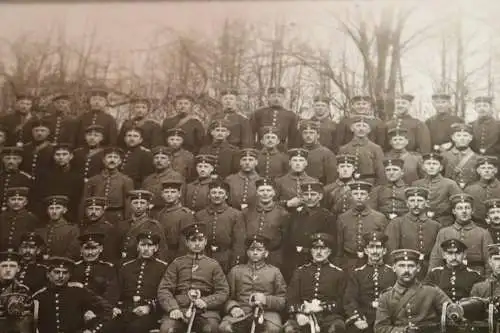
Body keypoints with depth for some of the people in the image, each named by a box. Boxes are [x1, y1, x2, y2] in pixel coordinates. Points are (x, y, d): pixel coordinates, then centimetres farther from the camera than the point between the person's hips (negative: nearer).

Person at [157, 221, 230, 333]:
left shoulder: (213, 265, 16)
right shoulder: (177, 264, 16)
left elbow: (223, 292, 9)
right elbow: (164, 289, 7)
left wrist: (206, 301, -10)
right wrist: (173, 308, -12)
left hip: (205, 310, 0)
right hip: (179, 308, 0)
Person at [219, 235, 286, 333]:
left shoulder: (274, 272, 17)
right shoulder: (235, 270, 20)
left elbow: (283, 301, 10)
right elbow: (228, 297, 14)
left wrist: (266, 300, -8)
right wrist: (233, 308, -8)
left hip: (266, 312, 0)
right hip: (241, 311, 0)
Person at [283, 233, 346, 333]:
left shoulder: (339, 273, 15)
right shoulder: (300, 272, 19)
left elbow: (341, 302, 7)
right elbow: (291, 299, 10)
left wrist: (322, 307, -11)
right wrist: (300, 311, -11)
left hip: (329, 315, -1)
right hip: (304, 315, 1)